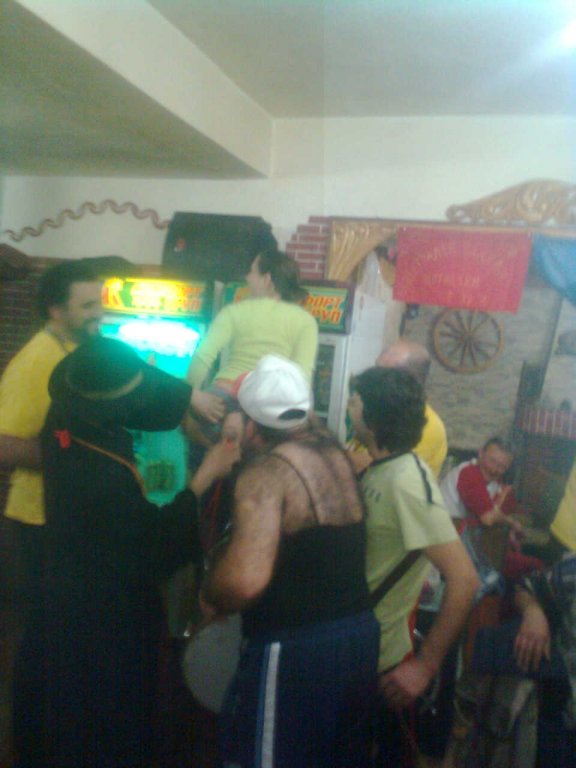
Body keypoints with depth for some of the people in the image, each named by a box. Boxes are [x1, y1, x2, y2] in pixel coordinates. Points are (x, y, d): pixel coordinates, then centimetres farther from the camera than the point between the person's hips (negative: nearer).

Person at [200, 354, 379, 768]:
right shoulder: (334, 450, 5)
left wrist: (209, 597, -8)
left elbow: (246, 580, -31)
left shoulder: (266, 471, -18)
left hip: (295, 648, -8)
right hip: (359, 632, 8)